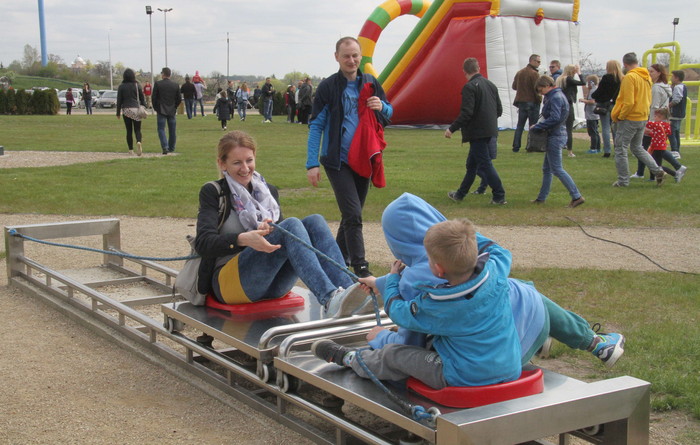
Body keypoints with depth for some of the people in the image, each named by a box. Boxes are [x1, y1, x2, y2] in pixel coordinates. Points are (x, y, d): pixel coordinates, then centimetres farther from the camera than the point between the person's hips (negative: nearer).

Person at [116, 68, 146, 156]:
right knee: (137, 129, 2)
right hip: (136, 109, 0)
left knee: (129, 131, 6)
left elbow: (119, 100, 1)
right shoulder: (137, 85, 1)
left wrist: (118, 113, 6)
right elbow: (142, 98, 4)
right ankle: (138, 142, -27)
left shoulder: (121, 87, 0)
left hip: (126, 110, 0)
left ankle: (131, 150, 5)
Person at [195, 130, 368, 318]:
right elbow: (203, 243, -12)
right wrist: (243, 239, -30)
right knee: (291, 224, -28)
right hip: (229, 281, -5)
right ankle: (330, 300, -49)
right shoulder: (213, 193, 4)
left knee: (315, 221, -19)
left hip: (272, 284, 5)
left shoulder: (268, 191, 19)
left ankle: (345, 290, -40)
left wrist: (270, 230, -14)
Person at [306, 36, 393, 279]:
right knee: (353, 215, -13)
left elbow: (389, 113, 18)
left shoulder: (370, 83, 7)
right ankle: (361, 268, -9)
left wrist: (381, 107, -8)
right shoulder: (328, 86, -5)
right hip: (338, 161, -5)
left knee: (352, 215, 12)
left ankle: (339, 260, 27)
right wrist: (312, 164, -12)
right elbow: (316, 126, -5)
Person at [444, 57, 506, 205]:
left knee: (484, 163, -5)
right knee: (472, 164, 17)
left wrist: (452, 129, -13)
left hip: (477, 132, -9)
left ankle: (499, 196, -6)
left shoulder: (469, 87, -13)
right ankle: (460, 194, 28)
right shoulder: (491, 85, 11)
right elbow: (499, 110, 14)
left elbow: (466, 113, -21)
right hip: (489, 130, 9)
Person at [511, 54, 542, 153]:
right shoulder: (534, 73, -12)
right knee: (533, 125, 0)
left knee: (520, 125, 10)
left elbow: (514, 86, 15)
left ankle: (516, 146, 6)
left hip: (521, 102, 6)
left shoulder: (519, 73, 10)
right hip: (532, 103, -6)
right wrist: (539, 100, -5)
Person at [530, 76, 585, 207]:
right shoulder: (558, 95, 15)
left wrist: (536, 127, -19)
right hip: (556, 134, 11)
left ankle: (577, 196, -8)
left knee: (557, 169, -8)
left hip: (555, 136, -11)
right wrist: (539, 126, 3)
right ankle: (541, 198, 24)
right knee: (546, 168, 16)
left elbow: (554, 118, -26)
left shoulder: (555, 98, -16)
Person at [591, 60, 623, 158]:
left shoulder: (606, 78, -12)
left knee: (606, 129, -1)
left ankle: (607, 151, -4)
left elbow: (599, 91, -9)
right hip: (616, 105, 5)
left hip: (605, 105, -5)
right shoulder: (622, 79, 4)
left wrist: (593, 96, 8)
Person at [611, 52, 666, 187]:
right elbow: (648, 100, 15)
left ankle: (623, 180, 7)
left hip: (630, 119, -8)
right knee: (637, 147, 20)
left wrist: (620, 116, -10)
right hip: (643, 118, 8)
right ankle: (657, 170, 10)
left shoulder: (629, 77, -17)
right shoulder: (646, 77, 9)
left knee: (620, 149, 3)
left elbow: (628, 102, -22)